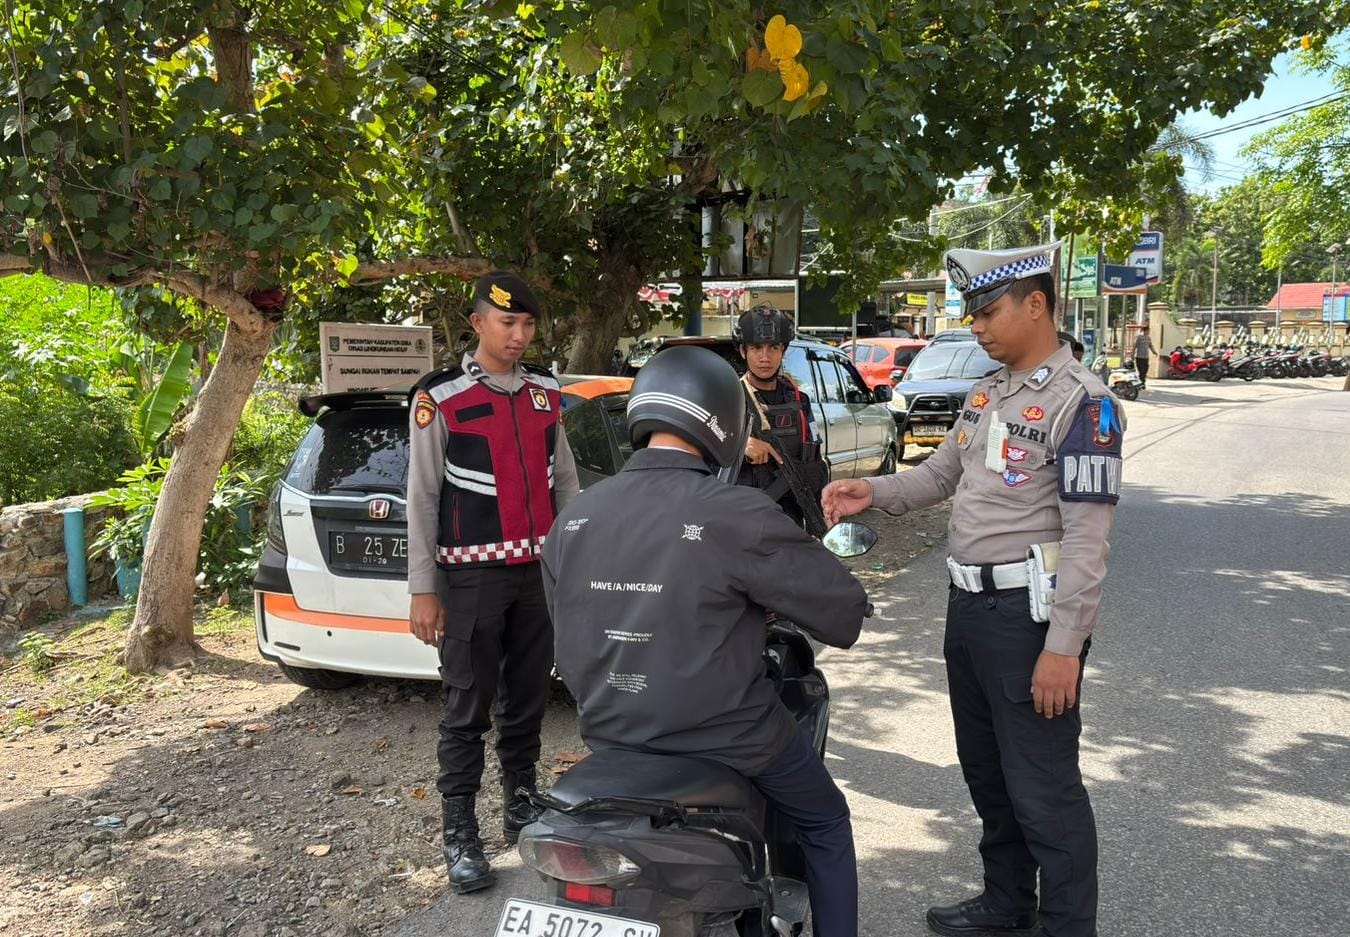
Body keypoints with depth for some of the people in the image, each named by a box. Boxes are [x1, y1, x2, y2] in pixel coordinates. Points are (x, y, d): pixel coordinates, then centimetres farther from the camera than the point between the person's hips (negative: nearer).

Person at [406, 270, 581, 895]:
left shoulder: (546, 392, 9)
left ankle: (521, 811, 29)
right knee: (468, 712, 1)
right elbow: (421, 497, -7)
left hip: (540, 571, 5)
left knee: (528, 703, 14)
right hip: (471, 577, -5)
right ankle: (459, 836, 12)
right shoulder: (439, 397, -7)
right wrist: (423, 589, -9)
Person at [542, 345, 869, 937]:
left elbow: (567, 631, 8)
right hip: (722, 733, -5)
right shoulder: (731, 514, -21)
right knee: (826, 826, 22)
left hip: (609, 731, 5)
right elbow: (842, 609, -16)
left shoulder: (573, 517, -4)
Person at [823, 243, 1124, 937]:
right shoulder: (988, 392, 12)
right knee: (986, 771, 20)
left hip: (1030, 613, -9)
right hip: (970, 605, 9)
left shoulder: (1080, 402, -14)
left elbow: (1087, 538, -18)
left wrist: (1063, 647, -21)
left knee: (1041, 788, 0)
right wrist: (872, 493, 2)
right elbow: (940, 475, 20)